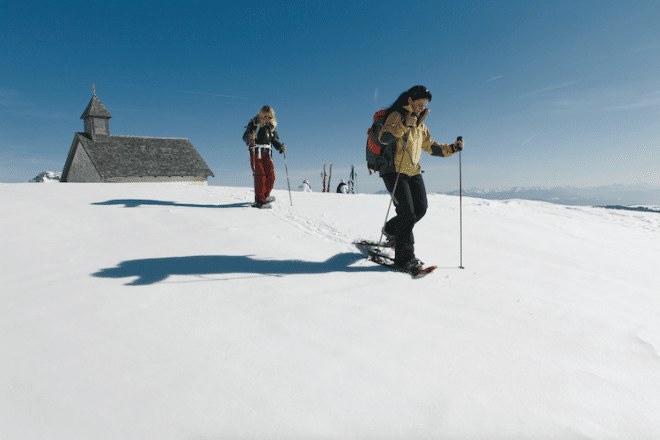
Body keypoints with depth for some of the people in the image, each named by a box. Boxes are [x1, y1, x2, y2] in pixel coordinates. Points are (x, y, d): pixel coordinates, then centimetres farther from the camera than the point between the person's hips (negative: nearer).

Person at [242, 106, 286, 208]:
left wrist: (281, 147, -4)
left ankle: (265, 196, 17)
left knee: (271, 177, -1)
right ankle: (259, 201, -8)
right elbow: (245, 137, -7)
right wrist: (250, 137, -30)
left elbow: (275, 140, 16)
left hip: (267, 153, 5)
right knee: (260, 176, -13)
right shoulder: (254, 123, -2)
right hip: (256, 152, -5)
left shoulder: (272, 126, 13)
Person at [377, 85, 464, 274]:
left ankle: (391, 230, 24)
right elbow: (383, 137, -19)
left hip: (413, 172, 8)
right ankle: (404, 257, -8)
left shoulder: (420, 125, 22)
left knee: (421, 208, 0)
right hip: (394, 171, -8)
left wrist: (452, 148, 7)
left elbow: (431, 147, 20)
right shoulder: (396, 116, -3)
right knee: (407, 212, -14)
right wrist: (404, 124, -31)